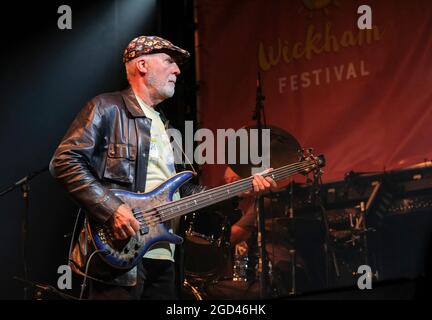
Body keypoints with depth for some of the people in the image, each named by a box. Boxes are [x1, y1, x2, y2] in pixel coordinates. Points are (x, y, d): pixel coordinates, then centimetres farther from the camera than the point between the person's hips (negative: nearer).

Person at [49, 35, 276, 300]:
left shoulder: (164, 126, 24)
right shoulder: (107, 109, -2)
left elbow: (179, 191, 22)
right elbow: (64, 161, -12)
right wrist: (112, 208, -20)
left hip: (164, 258, 8)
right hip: (119, 255, -8)